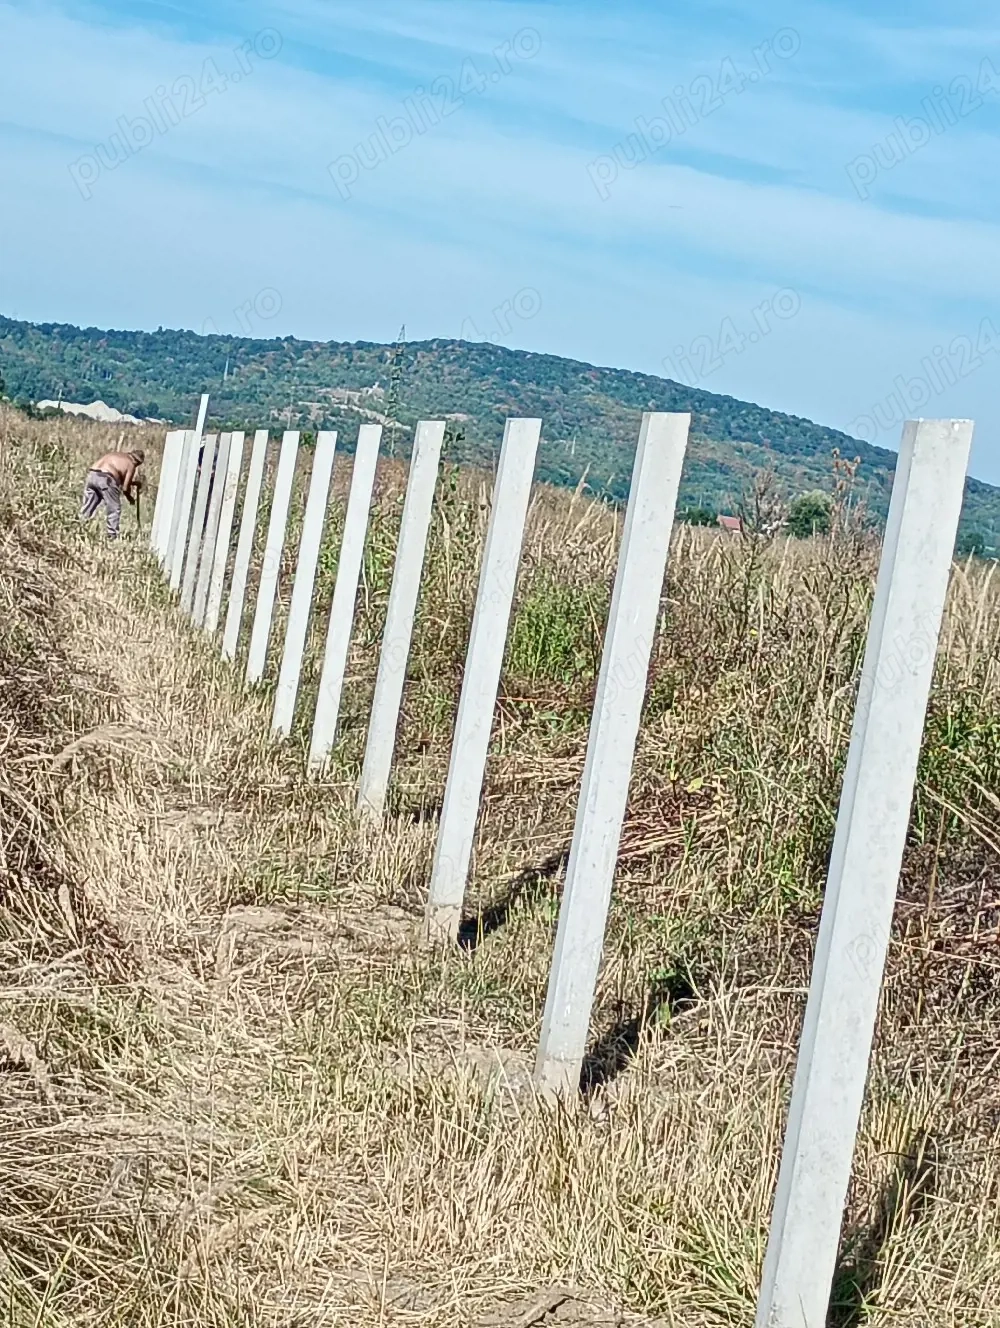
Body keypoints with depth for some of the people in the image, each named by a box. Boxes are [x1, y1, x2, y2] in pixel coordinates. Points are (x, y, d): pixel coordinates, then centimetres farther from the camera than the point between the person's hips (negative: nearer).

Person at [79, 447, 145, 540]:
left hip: (92, 474, 6)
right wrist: (131, 499, 24)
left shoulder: (114, 454, 31)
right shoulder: (131, 464, 11)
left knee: (88, 506, 14)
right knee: (114, 509, 7)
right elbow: (125, 488, 6)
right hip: (106, 478, -6)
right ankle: (112, 536, 6)